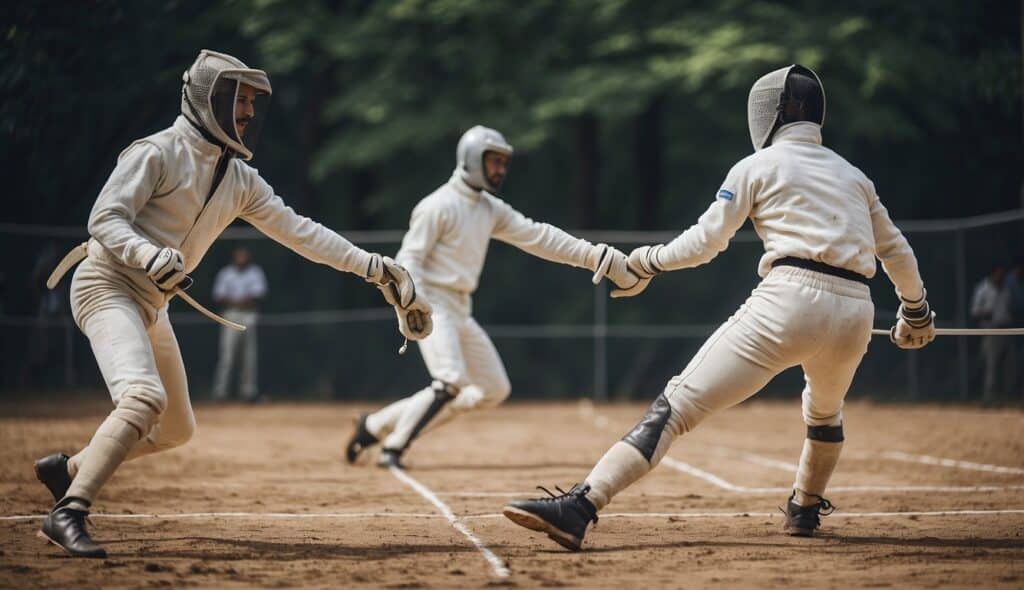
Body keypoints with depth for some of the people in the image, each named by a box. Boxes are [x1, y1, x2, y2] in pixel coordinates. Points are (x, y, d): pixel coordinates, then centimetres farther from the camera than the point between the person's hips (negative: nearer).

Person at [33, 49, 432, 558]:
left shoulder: (239, 178, 10)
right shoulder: (158, 152, -12)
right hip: (107, 285, -9)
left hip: (151, 306, 9)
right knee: (144, 398, -29)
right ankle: (68, 514, -30)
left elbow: (296, 230, 7)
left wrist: (370, 266, -1)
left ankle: (68, 469, 28)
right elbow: (105, 219, -18)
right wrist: (149, 255, -37)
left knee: (176, 430, 13)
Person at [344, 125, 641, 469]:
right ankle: (393, 448, -7)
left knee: (495, 390, 7)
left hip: (461, 311, 9)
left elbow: (536, 237, 7)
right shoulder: (439, 206, -11)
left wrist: (595, 255, -3)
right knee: (451, 383, -24)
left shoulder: (491, 209, 12)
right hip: (433, 304, -9)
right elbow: (408, 261, -14)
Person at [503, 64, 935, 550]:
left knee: (677, 406, -13)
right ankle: (805, 509, 51)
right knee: (825, 411, 40)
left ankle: (578, 508, -27)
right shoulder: (851, 174, 26)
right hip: (855, 312, 5)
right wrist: (916, 311, 47)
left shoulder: (759, 166, 11)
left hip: (791, 299, -5)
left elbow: (704, 242, 6)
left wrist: (647, 260, 23)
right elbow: (897, 251, 31)